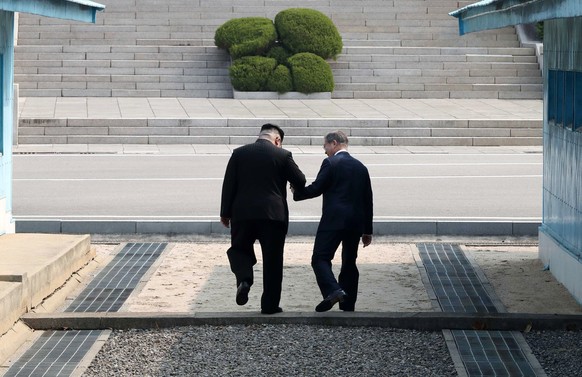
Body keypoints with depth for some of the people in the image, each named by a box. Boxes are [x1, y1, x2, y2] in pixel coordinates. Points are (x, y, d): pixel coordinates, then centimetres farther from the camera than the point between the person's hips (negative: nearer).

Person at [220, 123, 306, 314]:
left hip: (243, 214, 1)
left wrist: (225, 213, 8)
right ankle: (270, 304, 8)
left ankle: (244, 279, -11)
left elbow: (228, 185, 3)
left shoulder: (239, 153, 4)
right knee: (272, 260, 7)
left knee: (239, 249, 17)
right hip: (274, 214, -1)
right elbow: (300, 182, 1)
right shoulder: (283, 155, -3)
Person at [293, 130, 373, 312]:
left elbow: (316, 188, -8)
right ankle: (348, 306, 11)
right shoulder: (360, 167, 16)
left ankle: (333, 290, -29)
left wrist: (297, 193, 12)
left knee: (320, 258, -6)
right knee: (349, 262, 11)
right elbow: (368, 200, 17)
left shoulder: (331, 163, -4)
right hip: (356, 222, 6)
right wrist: (367, 230, 21)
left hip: (334, 220, -6)